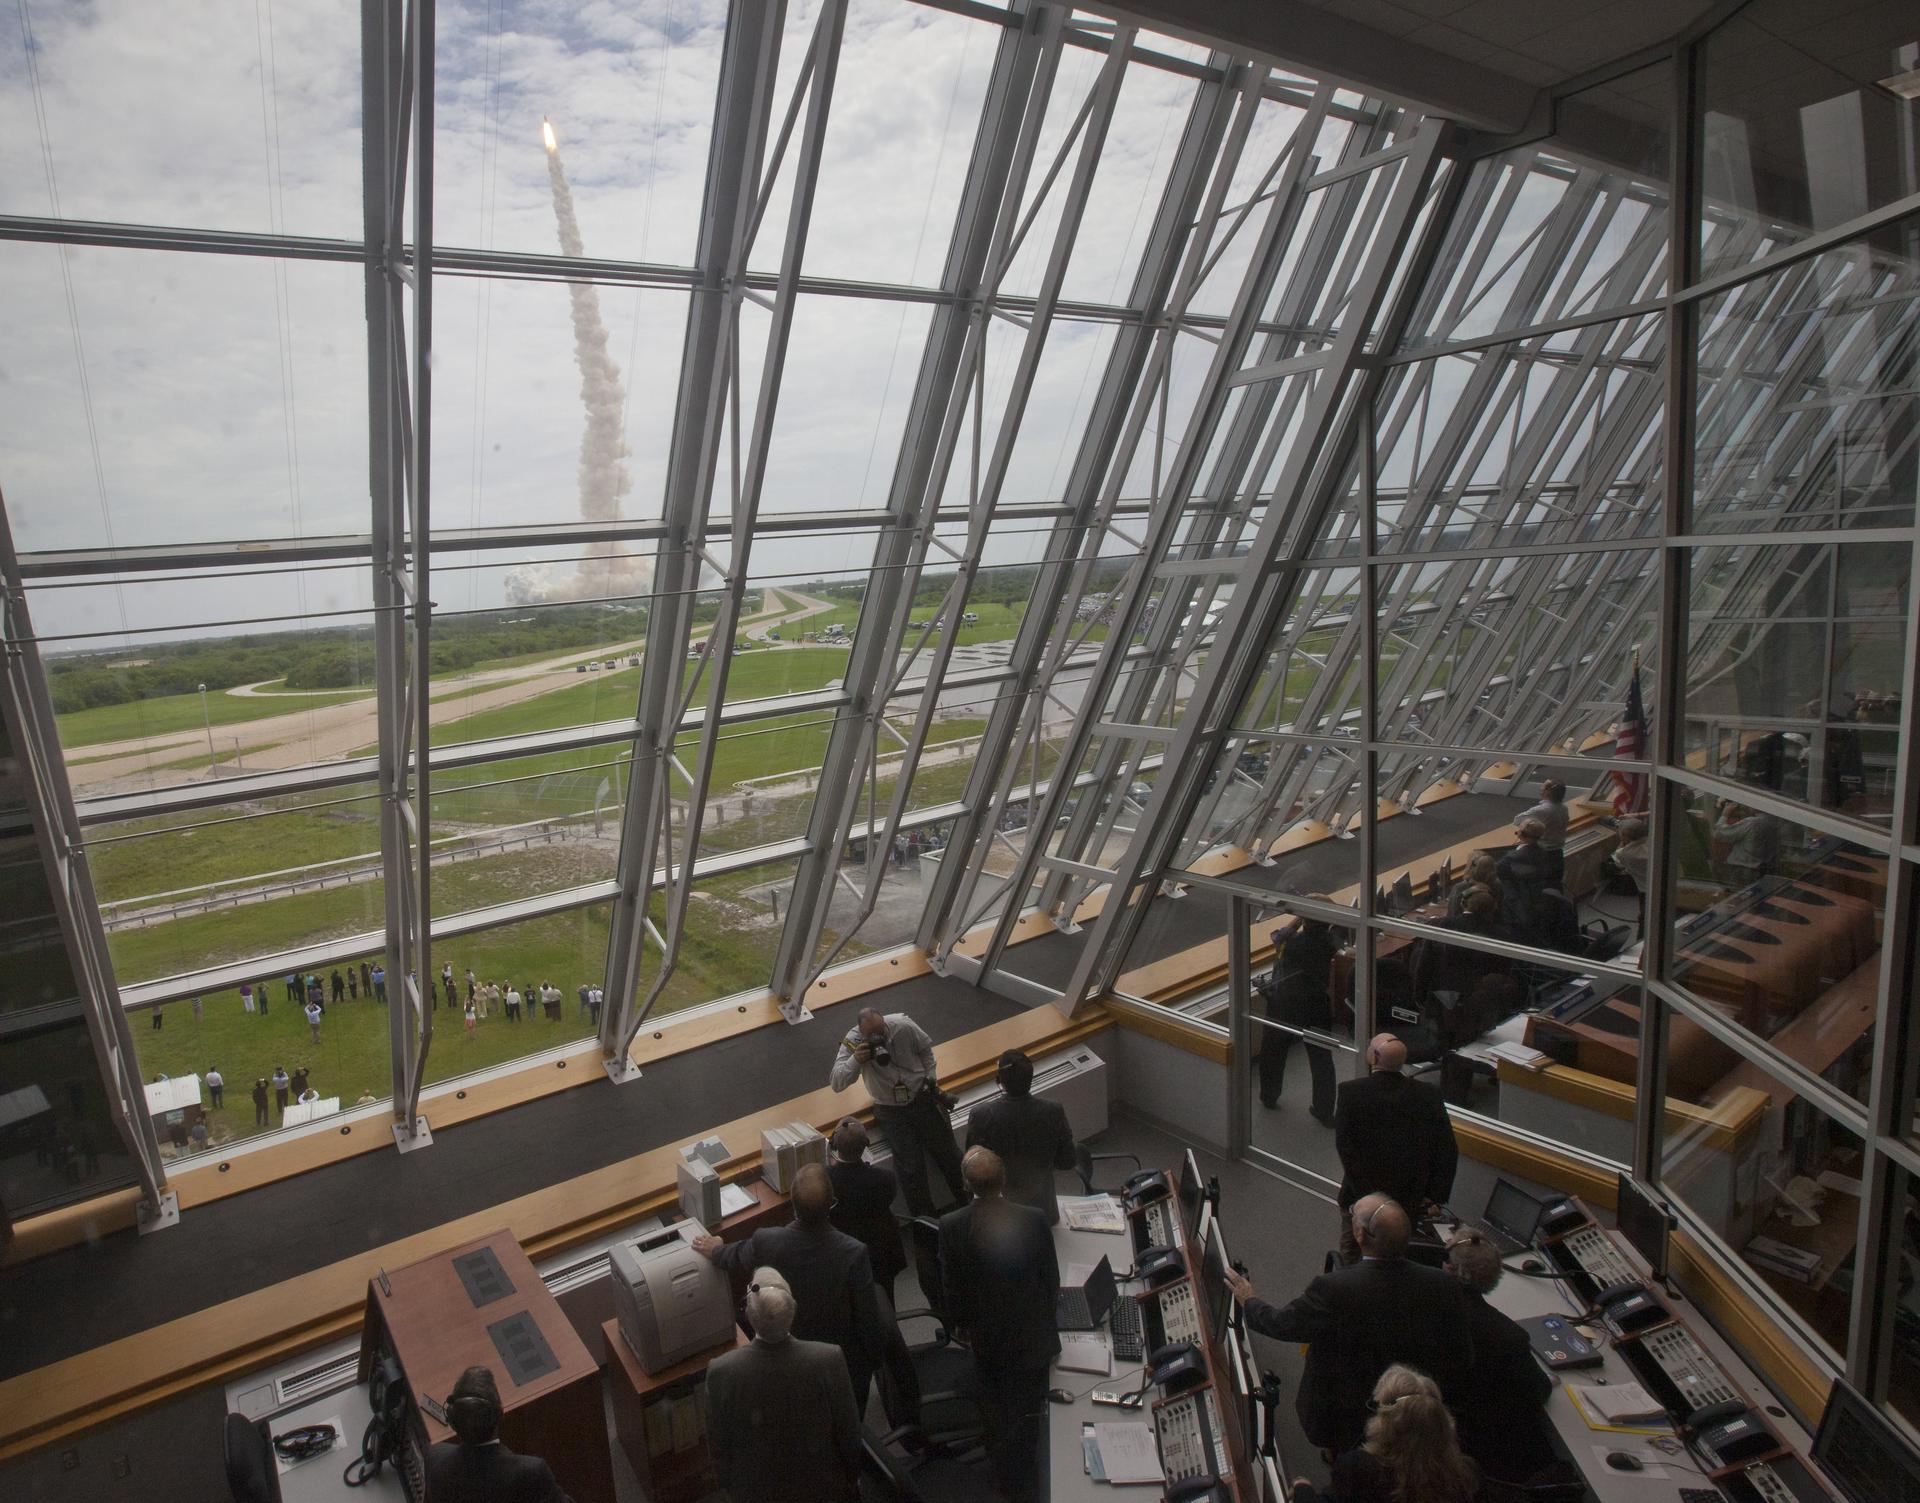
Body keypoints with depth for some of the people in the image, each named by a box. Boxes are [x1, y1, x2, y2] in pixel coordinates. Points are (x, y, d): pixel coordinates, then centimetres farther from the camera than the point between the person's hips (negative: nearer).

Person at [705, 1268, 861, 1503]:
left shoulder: (721, 1371, -28)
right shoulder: (829, 1359, -29)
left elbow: (718, 1442, -11)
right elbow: (848, 1431, -14)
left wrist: (727, 1483, 8)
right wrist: (853, 1476, 5)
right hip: (822, 1484, -1)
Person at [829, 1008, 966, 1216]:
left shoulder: (903, 1026, -17)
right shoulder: (852, 1042, -19)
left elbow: (925, 1049, 3)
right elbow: (837, 1084, -24)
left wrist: (930, 1080, 0)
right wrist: (855, 1060, -39)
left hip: (922, 1098, 1)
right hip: (891, 1111, -1)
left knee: (948, 1154, 7)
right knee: (911, 1168, -12)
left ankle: (967, 1201, 33)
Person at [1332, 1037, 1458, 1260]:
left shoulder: (1350, 1092, -14)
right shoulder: (1428, 1094, -7)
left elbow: (1345, 1147, -18)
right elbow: (1448, 1150, -7)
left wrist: (1368, 1195, -14)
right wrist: (1435, 1195, -3)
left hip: (1363, 1200, -3)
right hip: (1412, 1202, 3)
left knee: (1351, 1262, 15)